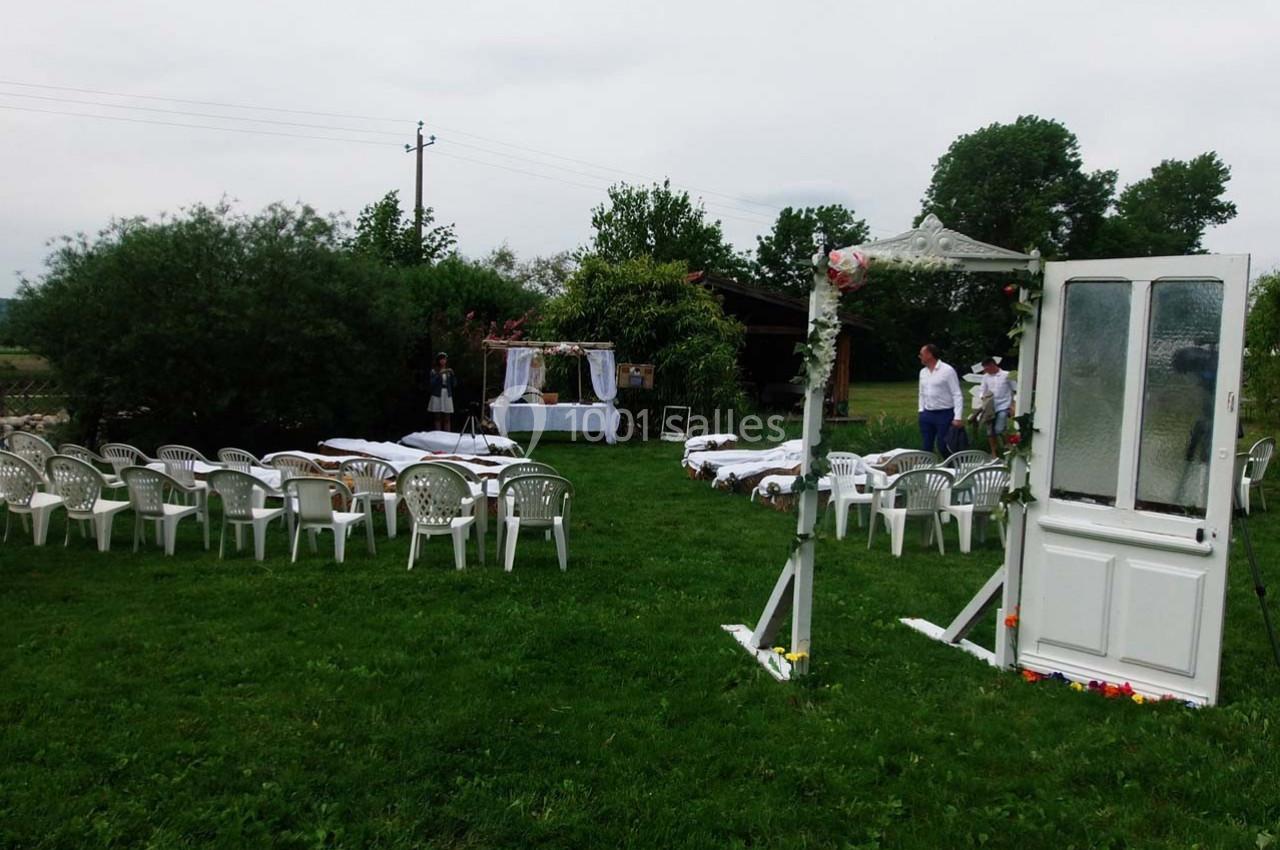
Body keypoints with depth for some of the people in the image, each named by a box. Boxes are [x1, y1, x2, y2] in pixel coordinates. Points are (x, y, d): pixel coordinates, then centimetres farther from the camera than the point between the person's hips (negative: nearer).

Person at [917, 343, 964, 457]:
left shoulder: (947, 370, -10)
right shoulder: (923, 372, 10)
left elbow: (957, 395, -11)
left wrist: (958, 417, -18)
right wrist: (921, 411, 11)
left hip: (945, 414, -6)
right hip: (927, 415, 6)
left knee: (943, 447, -4)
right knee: (927, 448, 9)